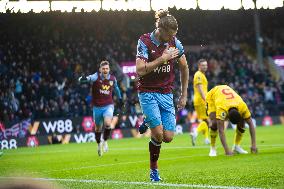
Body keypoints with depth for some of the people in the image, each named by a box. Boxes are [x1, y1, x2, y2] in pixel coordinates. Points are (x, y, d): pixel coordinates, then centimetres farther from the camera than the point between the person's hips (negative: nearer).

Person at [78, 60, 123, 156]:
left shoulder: (112, 79, -1)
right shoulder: (96, 77, -11)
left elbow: (116, 88, 20)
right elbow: (89, 78, -31)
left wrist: (120, 98, 29)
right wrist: (83, 79, -54)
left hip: (108, 106, 0)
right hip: (97, 107, 0)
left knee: (108, 124, -24)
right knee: (98, 128, 12)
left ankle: (105, 141, 2)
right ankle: (99, 145, 38)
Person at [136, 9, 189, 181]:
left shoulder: (175, 42, -1)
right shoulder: (145, 42, -13)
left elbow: (184, 68, 12)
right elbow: (140, 70, -22)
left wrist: (184, 95, 11)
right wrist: (162, 58, -24)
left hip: (166, 94, 4)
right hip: (148, 92, -4)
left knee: (168, 137, -6)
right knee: (158, 134, -17)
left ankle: (148, 124, 28)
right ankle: (154, 169, 9)